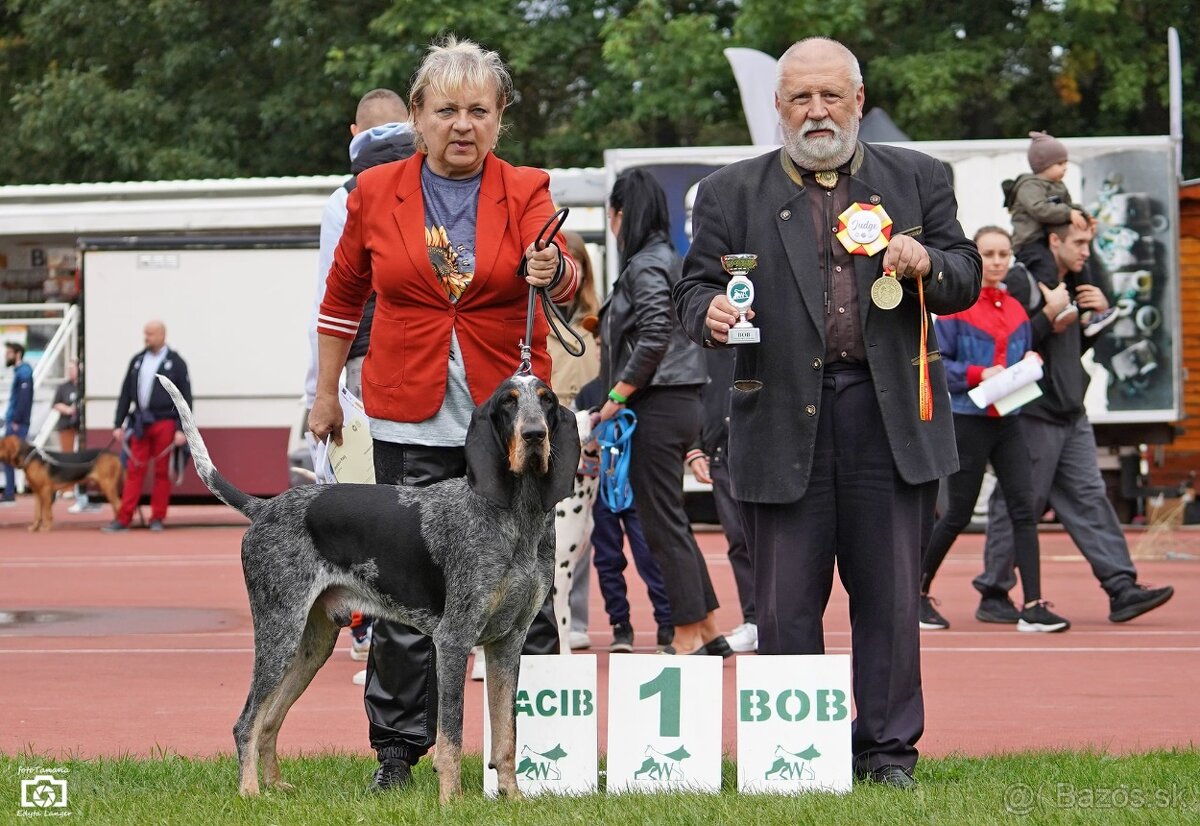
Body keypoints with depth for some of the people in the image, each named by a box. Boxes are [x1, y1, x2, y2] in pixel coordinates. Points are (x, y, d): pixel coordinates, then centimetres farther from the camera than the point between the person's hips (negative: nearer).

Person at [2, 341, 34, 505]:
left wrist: (16, 421, -19)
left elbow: (24, 399, -20)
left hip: (18, 424, -9)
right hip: (13, 422, 9)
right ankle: (9, 495, 10)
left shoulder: (24, 372, -12)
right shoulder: (19, 371, 16)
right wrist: (10, 420, 14)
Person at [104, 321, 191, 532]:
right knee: (134, 471, 1)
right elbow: (125, 394, 13)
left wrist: (182, 429, -10)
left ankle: (157, 519, 9)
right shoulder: (137, 361, 11)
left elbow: (185, 397, -4)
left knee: (162, 472, 2)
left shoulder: (175, 362, -1)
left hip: (164, 423, -3)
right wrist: (118, 424, 7)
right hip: (140, 424, 3)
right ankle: (123, 519, -1)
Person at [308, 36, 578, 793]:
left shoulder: (526, 191, 1)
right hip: (411, 417, 0)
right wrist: (326, 391, 15)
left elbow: (561, 269, -18)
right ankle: (398, 751, 9)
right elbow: (343, 297, 15)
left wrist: (553, 271, -41)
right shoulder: (375, 193, 3)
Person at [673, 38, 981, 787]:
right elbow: (696, 284, 7)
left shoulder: (917, 179, 11)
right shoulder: (733, 193, 9)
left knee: (890, 597, 3)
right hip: (783, 417, 0)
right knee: (786, 603, 2)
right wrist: (710, 314, -16)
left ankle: (888, 749, 13)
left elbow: (966, 280, 11)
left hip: (890, 415, 0)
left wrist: (928, 265, -11)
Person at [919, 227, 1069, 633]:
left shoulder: (1016, 310, 11)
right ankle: (918, 593, 19)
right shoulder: (957, 307, -6)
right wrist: (979, 374, -19)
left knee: (1024, 508, -6)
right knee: (959, 515, 1)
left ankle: (1033, 606, -8)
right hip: (968, 421, -5)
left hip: (1007, 421, 5)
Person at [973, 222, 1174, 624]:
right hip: (1032, 415, -8)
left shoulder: (1073, 286, 16)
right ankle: (993, 596, 6)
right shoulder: (1022, 285, -12)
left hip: (1071, 415, 8)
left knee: (1090, 499, 2)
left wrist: (1102, 312, 8)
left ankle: (1122, 588, -2)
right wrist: (1049, 315, -24)